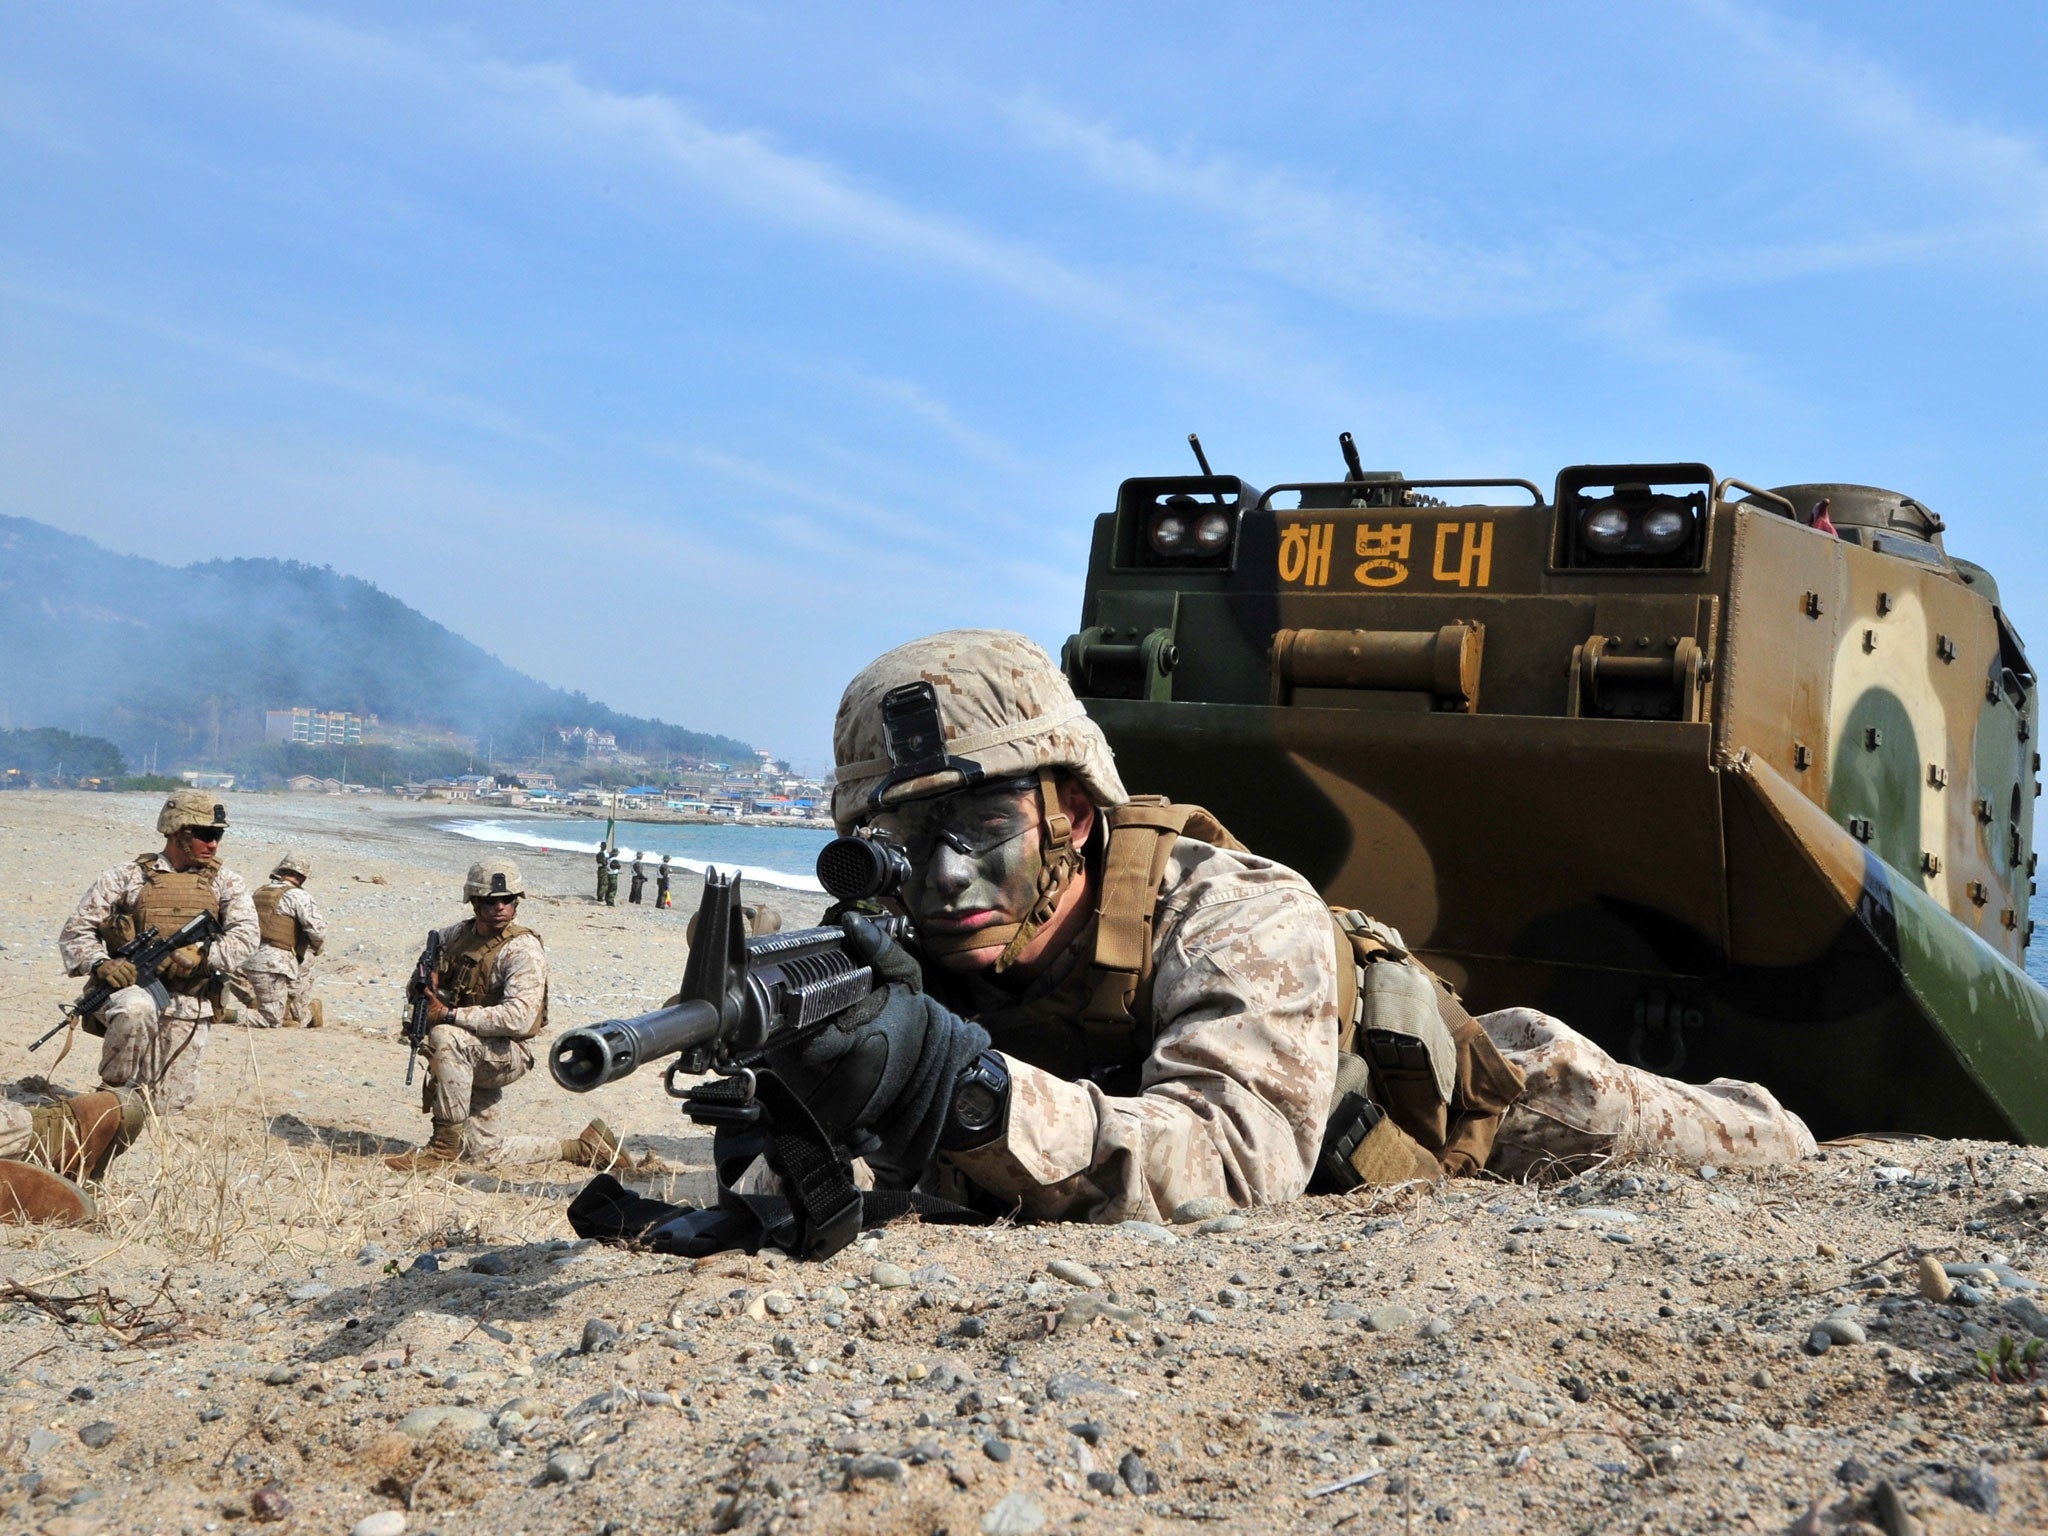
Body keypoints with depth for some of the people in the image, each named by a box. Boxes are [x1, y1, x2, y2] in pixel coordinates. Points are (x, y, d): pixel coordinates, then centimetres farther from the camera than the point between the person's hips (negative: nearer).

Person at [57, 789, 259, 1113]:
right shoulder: (127, 876, 5)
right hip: (131, 988, -2)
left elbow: (245, 937, -5)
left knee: (163, 1106, -2)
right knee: (137, 1008, -39)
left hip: (189, 1005, 2)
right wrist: (100, 964, -16)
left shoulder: (226, 884, 9)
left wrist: (199, 957, -22)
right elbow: (75, 931, 4)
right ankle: (113, 1089, -13)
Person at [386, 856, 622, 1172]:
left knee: (445, 1037, -34)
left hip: (508, 1054, -8)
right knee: (485, 1151, 10)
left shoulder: (524, 949, -17)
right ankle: (585, 1148, 26)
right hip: (471, 1058, 8)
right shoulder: (458, 935, 3)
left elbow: (518, 1018, -29)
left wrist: (450, 1015, -29)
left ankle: (444, 1145, -23)